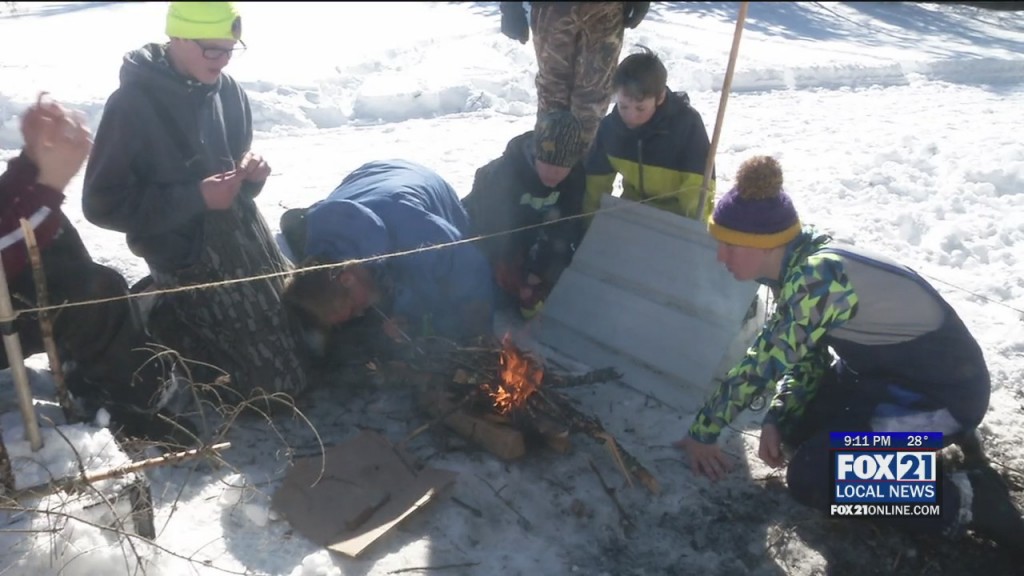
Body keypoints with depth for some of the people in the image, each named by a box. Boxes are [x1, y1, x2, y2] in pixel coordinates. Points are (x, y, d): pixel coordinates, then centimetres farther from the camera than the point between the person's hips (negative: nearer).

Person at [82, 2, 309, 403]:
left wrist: (250, 174, -9)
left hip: (244, 239, 6)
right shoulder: (133, 104, -15)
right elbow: (103, 204, -13)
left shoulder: (228, 91, 3)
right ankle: (167, 324, 18)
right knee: (275, 386, -4)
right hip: (187, 259, -6)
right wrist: (195, 198, -22)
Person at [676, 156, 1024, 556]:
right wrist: (776, 421, -6)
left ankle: (966, 498, -4)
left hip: (943, 392, -9)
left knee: (809, 477, -13)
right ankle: (930, 433, 20)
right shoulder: (801, 266, -2)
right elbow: (807, 358, 6)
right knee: (794, 430, 12)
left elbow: (761, 366, -27)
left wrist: (701, 434, -16)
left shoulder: (815, 278, -31)